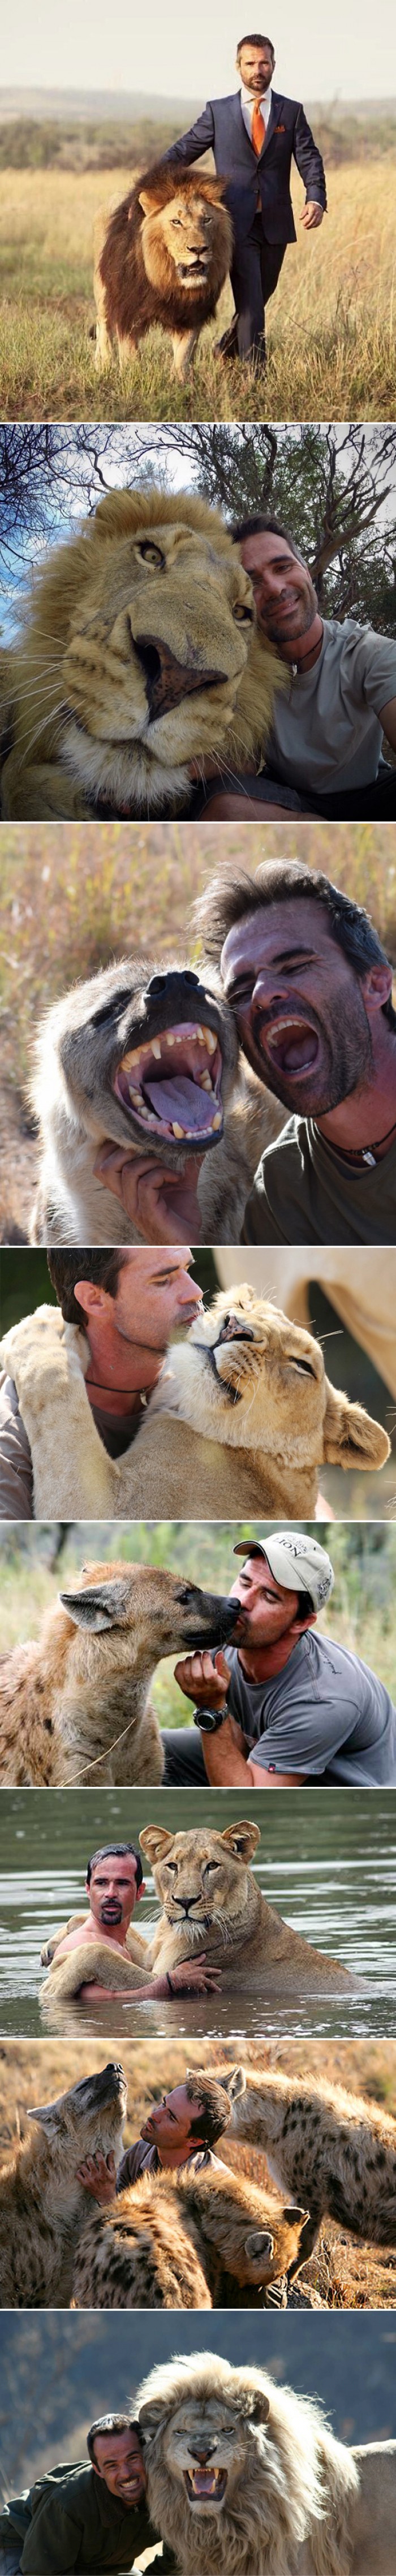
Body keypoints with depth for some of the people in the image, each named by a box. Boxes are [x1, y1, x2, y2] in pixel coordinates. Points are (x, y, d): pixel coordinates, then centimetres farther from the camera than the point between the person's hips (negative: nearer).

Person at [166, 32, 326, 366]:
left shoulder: (292, 112, 7)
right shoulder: (218, 112, 4)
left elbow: (309, 160, -1)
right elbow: (182, 152, 7)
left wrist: (316, 200, -20)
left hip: (276, 223, 3)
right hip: (237, 225, -3)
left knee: (259, 299, 15)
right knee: (250, 303, -11)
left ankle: (227, 351, 38)